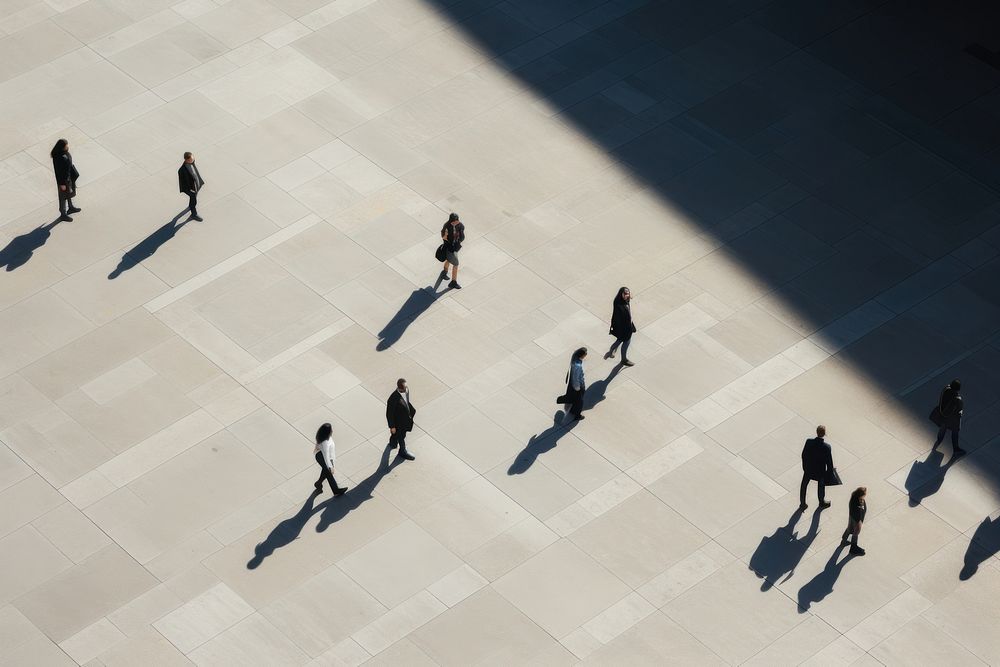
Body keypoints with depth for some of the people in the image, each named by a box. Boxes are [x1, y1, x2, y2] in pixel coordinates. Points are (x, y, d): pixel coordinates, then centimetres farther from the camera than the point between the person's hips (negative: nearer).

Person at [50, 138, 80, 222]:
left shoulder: (65, 152, -11)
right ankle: (63, 215, 30)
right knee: (64, 196, 11)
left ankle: (70, 207, 53)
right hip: (63, 179, -9)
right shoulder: (59, 158, -36)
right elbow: (59, 172, -27)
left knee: (69, 192, 29)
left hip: (69, 176, 9)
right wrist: (62, 184, -18)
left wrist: (74, 174, 19)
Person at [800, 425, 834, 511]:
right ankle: (822, 503, 48)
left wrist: (804, 465, 9)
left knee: (803, 485, 24)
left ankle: (802, 504, 39)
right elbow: (829, 462, -18)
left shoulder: (809, 442, -23)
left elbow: (803, 455, -9)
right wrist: (830, 471, 1)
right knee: (821, 486, 25)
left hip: (808, 469, 2)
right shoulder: (827, 447, -29)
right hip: (820, 471, -2)